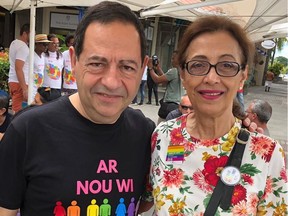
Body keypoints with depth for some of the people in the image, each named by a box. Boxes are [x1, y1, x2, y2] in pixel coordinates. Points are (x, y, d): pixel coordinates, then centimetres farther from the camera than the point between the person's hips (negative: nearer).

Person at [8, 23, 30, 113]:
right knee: (18, 111, -7)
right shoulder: (23, 47, -14)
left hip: (12, 81, 9)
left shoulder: (14, 43, 15)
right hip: (19, 83, -9)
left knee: (15, 108, 11)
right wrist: (25, 89, -23)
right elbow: (18, 69, -21)